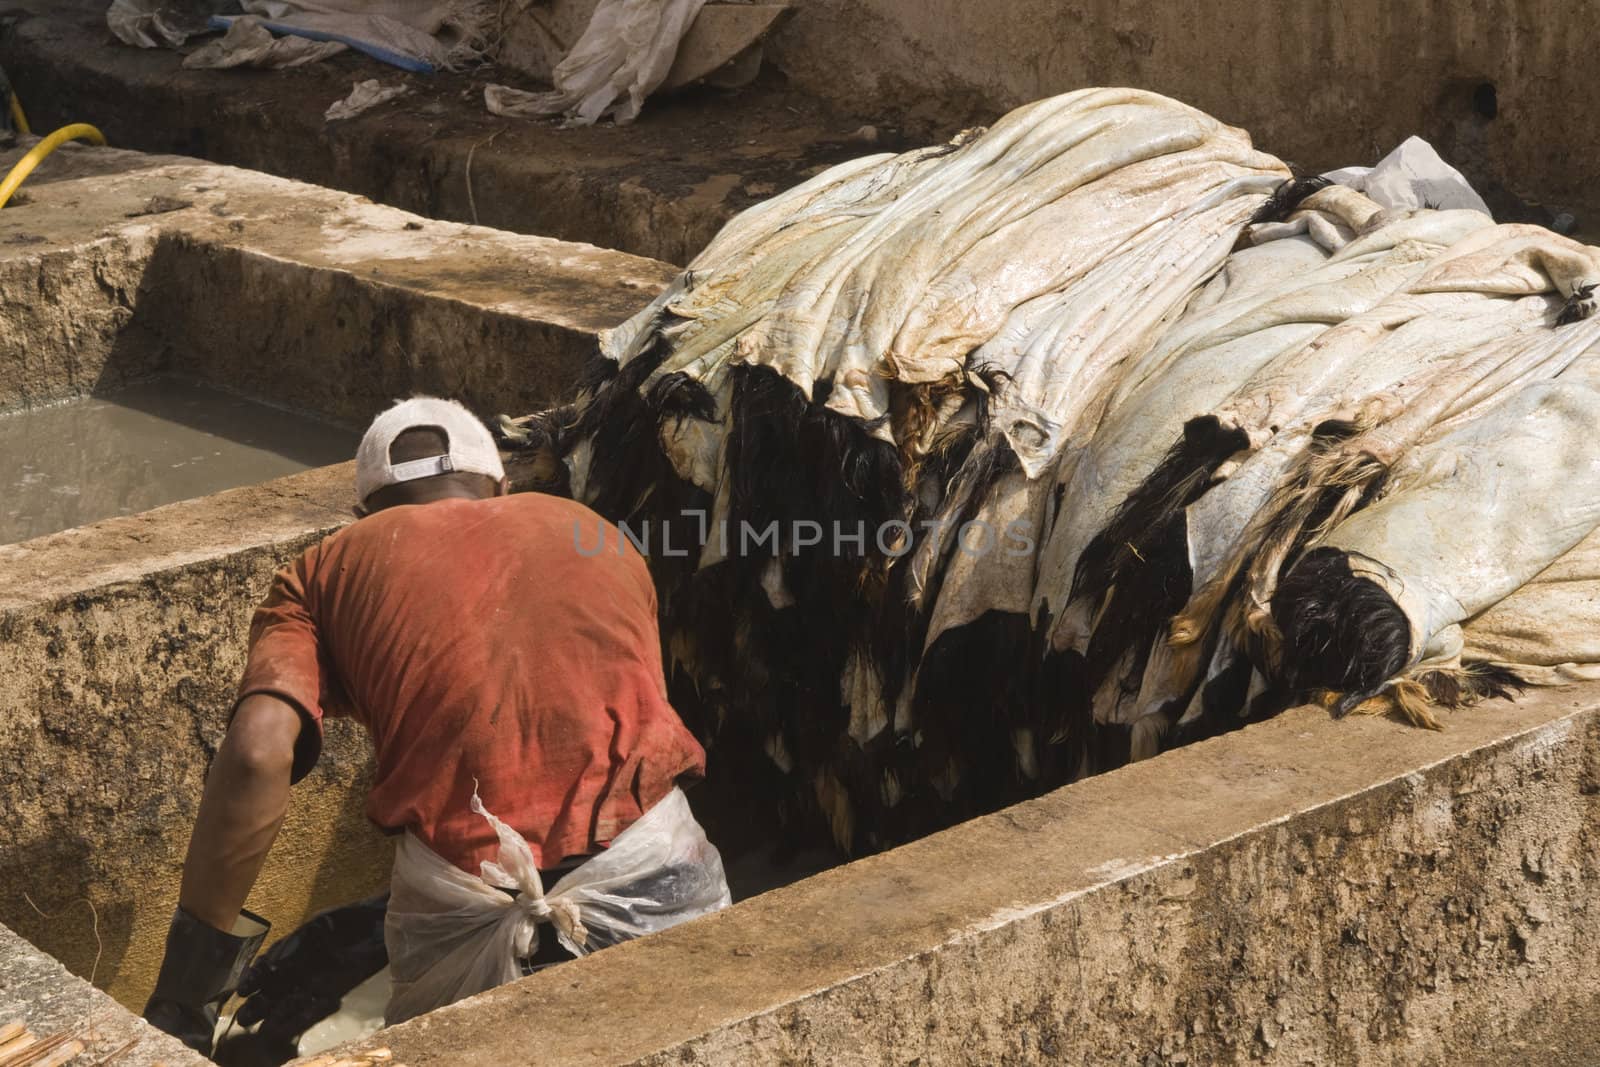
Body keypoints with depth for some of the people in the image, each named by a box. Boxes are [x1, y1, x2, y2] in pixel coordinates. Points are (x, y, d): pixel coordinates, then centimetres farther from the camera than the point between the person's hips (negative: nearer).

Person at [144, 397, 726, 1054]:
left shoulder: (326, 570, 19)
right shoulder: (597, 535, 28)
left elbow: (258, 754, 0)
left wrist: (182, 997, 5)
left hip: (458, 894, -1)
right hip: (650, 858, 1)